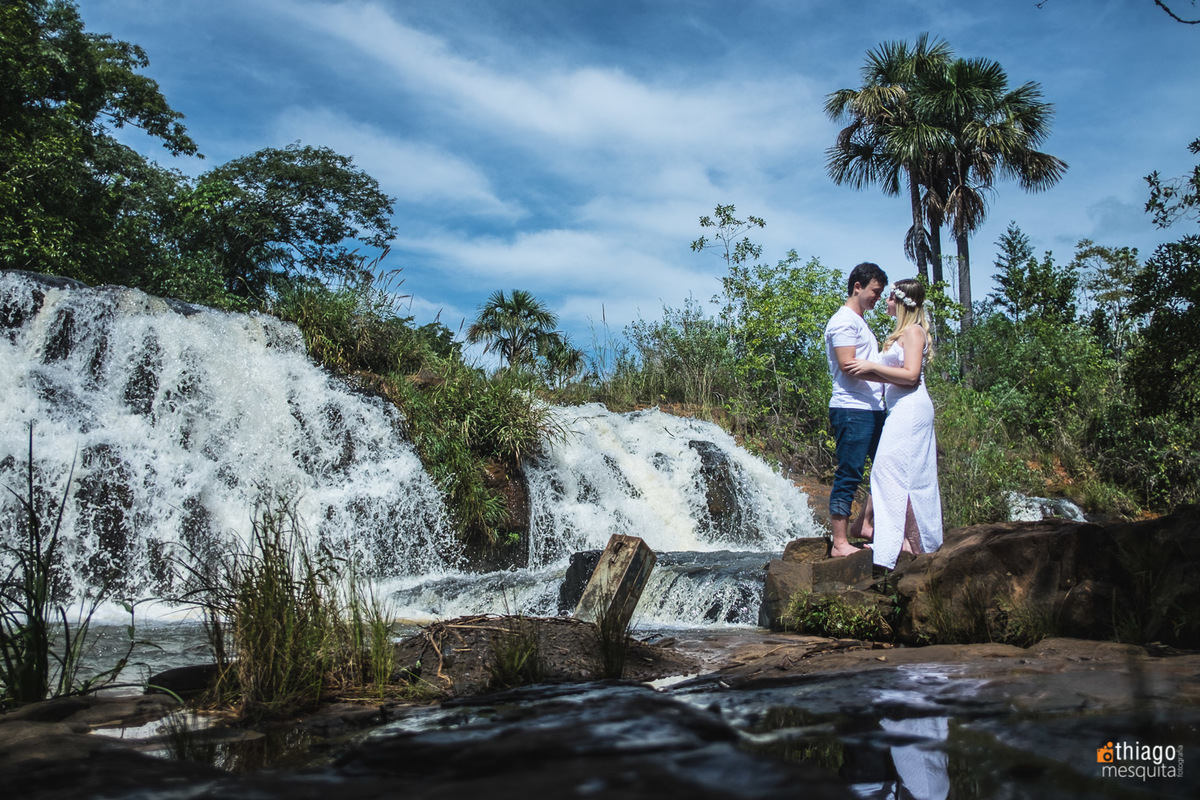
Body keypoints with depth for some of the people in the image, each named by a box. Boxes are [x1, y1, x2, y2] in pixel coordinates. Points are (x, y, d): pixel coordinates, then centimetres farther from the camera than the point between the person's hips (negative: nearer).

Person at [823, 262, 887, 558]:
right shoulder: (843, 320, -8)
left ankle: (861, 524, 23)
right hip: (851, 409, -10)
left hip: (872, 410, 10)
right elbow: (848, 364, -18)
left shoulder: (860, 323, 24)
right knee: (848, 476, -7)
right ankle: (840, 544, -3)